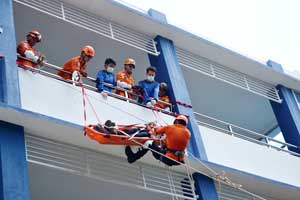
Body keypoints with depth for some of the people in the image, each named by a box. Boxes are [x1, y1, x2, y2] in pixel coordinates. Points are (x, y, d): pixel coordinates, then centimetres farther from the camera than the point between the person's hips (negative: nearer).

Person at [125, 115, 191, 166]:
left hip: (167, 159, -4)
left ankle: (133, 157, 19)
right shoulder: (187, 132, 2)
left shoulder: (169, 128, -6)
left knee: (149, 143, 11)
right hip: (179, 161, 4)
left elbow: (156, 131, 7)